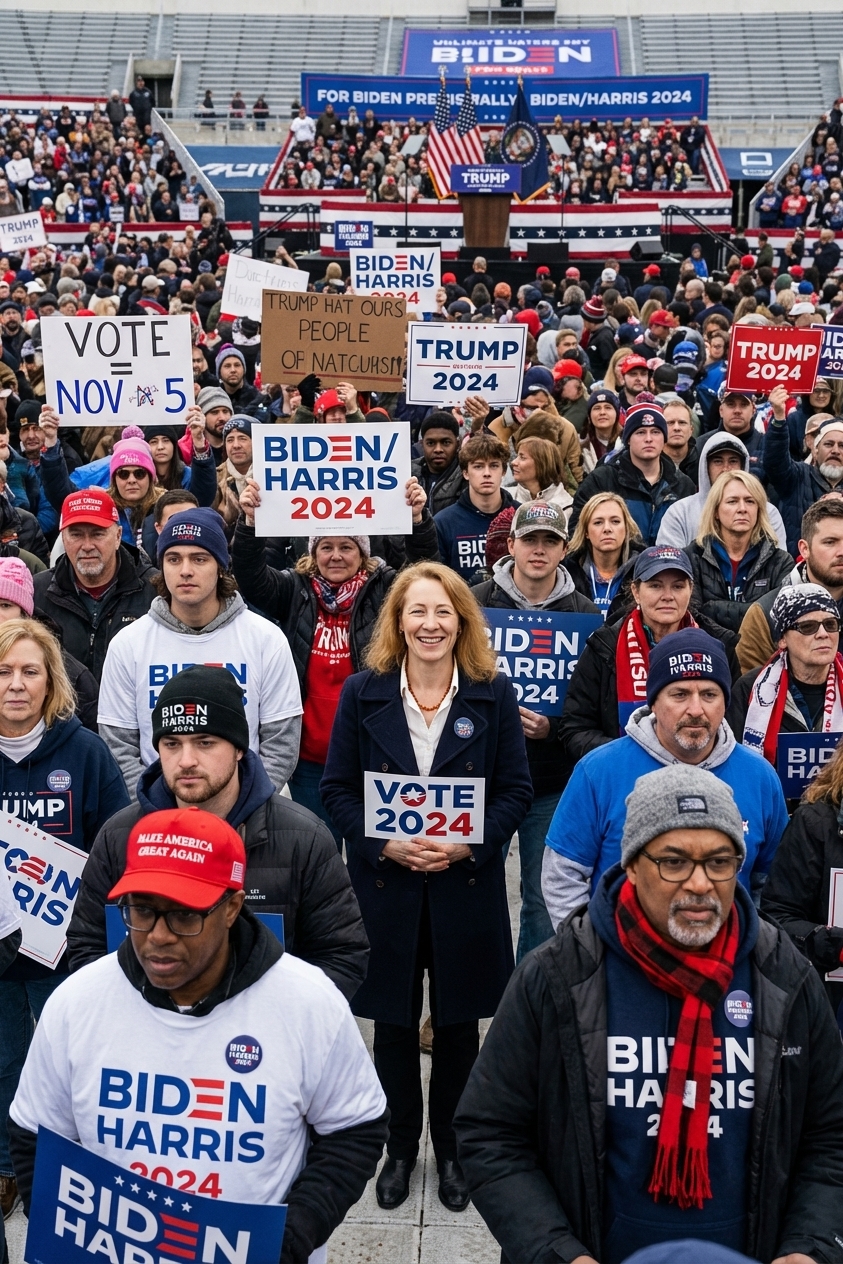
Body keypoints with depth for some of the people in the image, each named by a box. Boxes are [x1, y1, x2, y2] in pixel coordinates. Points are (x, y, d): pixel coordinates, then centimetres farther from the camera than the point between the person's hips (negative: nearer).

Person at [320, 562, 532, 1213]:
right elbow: (338, 788, 0)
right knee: (394, 1025, 11)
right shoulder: (363, 693, -1)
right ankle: (401, 1148, 30)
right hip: (385, 884, 0)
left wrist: (469, 846, -16)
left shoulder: (494, 694, -2)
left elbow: (517, 790, -1)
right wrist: (383, 844, -16)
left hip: (466, 885, 0)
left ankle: (452, 1151, 31)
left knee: (459, 1026, 11)